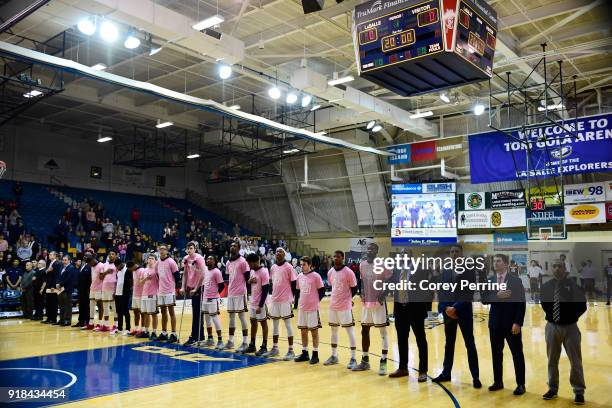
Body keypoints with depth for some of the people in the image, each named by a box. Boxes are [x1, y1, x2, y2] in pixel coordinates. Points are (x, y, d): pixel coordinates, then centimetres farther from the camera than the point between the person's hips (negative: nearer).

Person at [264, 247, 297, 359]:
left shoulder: (288, 267, -8)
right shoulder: (273, 267, 10)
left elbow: (294, 284, -8)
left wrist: (292, 298, -9)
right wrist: (274, 295, 14)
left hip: (285, 300, -6)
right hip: (274, 300, 6)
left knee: (287, 324, -1)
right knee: (275, 324, 12)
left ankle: (291, 351, 4)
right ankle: (275, 348, 24)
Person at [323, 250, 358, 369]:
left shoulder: (348, 272, -13)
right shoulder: (330, 272, 5)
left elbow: (354, 288, -4)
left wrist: (347, 299, 4)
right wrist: (337, 298, 11)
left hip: (345, 306, -6)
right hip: (333, 305, 7)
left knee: (350, 331, -1)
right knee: (333, 330, 14)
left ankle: (353, 358, 5)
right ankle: (334, 356, 25)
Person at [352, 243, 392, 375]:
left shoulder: (382, 265, -12)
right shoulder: (362, 264, 6)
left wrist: (384, 293, -18)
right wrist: (362, 293, 3)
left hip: (379, 303, -6)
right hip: (366, 303, 7)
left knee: (383, 332, 0)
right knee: (364, 331, 11)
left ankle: (383, 362, 3)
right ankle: (365, 361, 23)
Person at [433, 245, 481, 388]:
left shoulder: (469, 271, -5)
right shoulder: (445, 271, 8)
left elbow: (469, 293, -13)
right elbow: (440, 292, 5)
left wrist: (455, 308, -19)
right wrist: (446, 308, -10)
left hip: (464, 312, -4)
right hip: (448, 312, 4)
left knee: (470, 344, 2)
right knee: (449, 344, 13)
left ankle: (475, 377, 8)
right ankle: (446, 373, 23)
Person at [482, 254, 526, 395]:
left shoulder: (516, 281, -5)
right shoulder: (489, 281, 6)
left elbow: (521, 303, -9)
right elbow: (484, 299, -3)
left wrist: (517, 323, -15)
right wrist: (497, 296, -20)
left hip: (511, 323, -4)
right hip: (495, 323, 4)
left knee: (517, 354, 4)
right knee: (496, 353, 11)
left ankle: (521, 384, 14)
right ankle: (498, 381, 23)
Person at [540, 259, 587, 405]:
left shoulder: (573, 284, -8)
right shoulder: (546, 286, 1)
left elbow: (582, 305, -1)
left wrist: (573, 316, -2)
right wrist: (549, 315, 8)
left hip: (570, 327, -3)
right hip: (552, 327, 3)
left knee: (575, 361, 5)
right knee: (552, 360, 12)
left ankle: (579, 391, 18)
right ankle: (553, 388, 25)